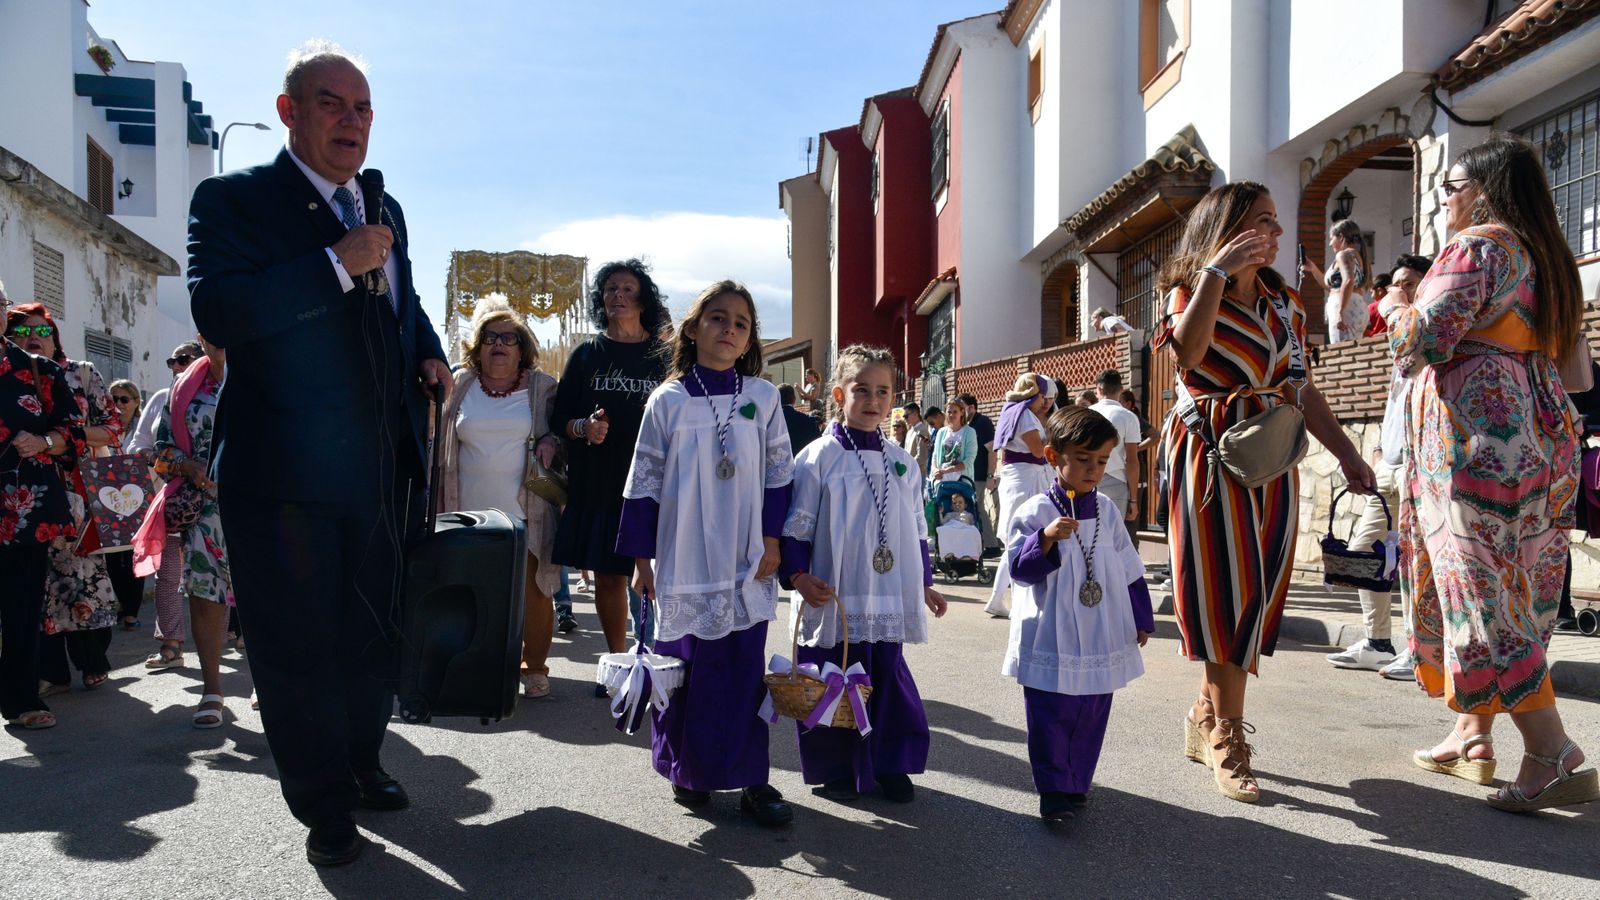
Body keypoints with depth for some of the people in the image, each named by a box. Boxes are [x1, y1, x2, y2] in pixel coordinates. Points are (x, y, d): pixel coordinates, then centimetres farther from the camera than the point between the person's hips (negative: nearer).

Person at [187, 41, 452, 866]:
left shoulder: (384, 210, 13)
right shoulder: (233, 199, -7)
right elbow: (215, 311, -22)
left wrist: (428, 352, 11)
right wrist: (338, 264, -25)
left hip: (382, 471, 6)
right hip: (285, 473, -6)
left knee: (372, 635, 19)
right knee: (298, 648, 5)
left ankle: (361, 765, 40)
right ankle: (324, 809, 23)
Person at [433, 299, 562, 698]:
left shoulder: (542, 388, 4)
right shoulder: (459, 386, 9)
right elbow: (442, 446, 15)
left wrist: (551, 442, -11)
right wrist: (440, 504, 10)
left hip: (525, 512, -2)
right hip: (470, 512, 2)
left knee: (532, 590, -2)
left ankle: (534, 667, 12)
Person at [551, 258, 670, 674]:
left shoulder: (663, 355, 6)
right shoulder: (586, 354, 10)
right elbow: (559, 417, 10)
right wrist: (583, 427, -10)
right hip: (597, 486, 2)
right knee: (607, 578, 8)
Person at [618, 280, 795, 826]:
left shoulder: (762, 397, 4)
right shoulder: (667, 401, 1)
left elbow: (779, 473, 7)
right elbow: (644, 482, 2)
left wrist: (772, 540, 0)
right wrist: (641, 558, 1)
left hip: (746, 564, 1)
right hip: (684, 564, 0)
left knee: (746, 669, 2)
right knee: (684, 667, 6)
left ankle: (750, 779, 12)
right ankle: (688, 771, 23)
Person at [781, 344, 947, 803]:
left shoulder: (902, 462, 10)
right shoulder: (819, 456, -6)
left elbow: (916, 529, 18)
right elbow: (796, 523, -6)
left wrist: (924, 583, 19)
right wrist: (798, 575, -16)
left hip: (889, 599, 4)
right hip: (834, 599, -4)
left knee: (890, 679, 11)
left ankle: (891, 765, 26)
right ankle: (834, 769, 21)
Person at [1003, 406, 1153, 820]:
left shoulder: (1107, 512, 6)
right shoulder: (1034, 513, -10)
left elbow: (1130, 570, 14)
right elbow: (1020, 568, -17)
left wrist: (1141, 619, 16)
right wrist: (1046, 538, -33)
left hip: (1102, 642, 5)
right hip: (1051, 641, -5)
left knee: (1091, 717, 12)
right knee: (1050, 719, 1)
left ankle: (1076, 783, 27)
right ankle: (1054, 791, 12)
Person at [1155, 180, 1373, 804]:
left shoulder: (1284, 304, 14)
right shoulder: (1190, 291, -3)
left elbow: (1300, 388, 14)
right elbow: (1186, 352, -25)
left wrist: (1347, 454, 10)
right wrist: (1217, 271, -24)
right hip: (1211, 456, -6)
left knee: (1258, 593, 6)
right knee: (1226, 592, -7)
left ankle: (1206, 717, 21)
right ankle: (1228, 739, 2)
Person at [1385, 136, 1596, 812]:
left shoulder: (1475, 246, -9)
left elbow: (1421, 342, -18)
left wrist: (1394, 306, 3)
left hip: (1479, 437, -10)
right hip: (1541, 431, 10)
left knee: (1482, 593, -8)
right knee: (1506, 592, 13)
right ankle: (1472, 738, 21)